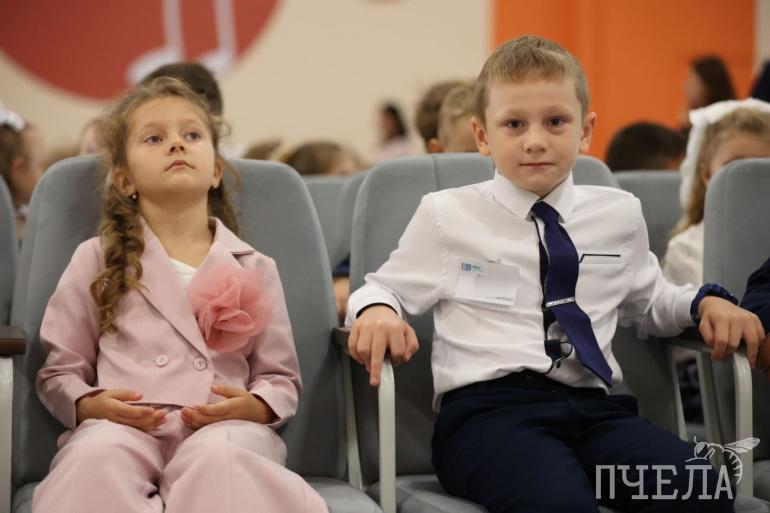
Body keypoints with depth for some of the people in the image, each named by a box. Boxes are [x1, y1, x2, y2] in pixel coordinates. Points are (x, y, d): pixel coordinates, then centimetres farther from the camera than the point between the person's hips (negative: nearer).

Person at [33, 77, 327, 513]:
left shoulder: (253, 269, 18)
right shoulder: (99, 260, 16)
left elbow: (282, 379, 19)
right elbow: (60, 374, 17)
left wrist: (252, 407, -5)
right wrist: (91, 405, -6)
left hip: (223, 429, 0)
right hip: (125, 426, 0)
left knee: (219, 457, -38)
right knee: (96, 454, -38)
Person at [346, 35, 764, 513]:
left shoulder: (619, 214, 19)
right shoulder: (447, 215, 9)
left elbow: (647, 300, 34)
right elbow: (388, 288, 18)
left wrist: (705, 302, 14)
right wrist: (376, 311, -6)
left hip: (594, 406, 4)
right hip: (489, 408, -3)